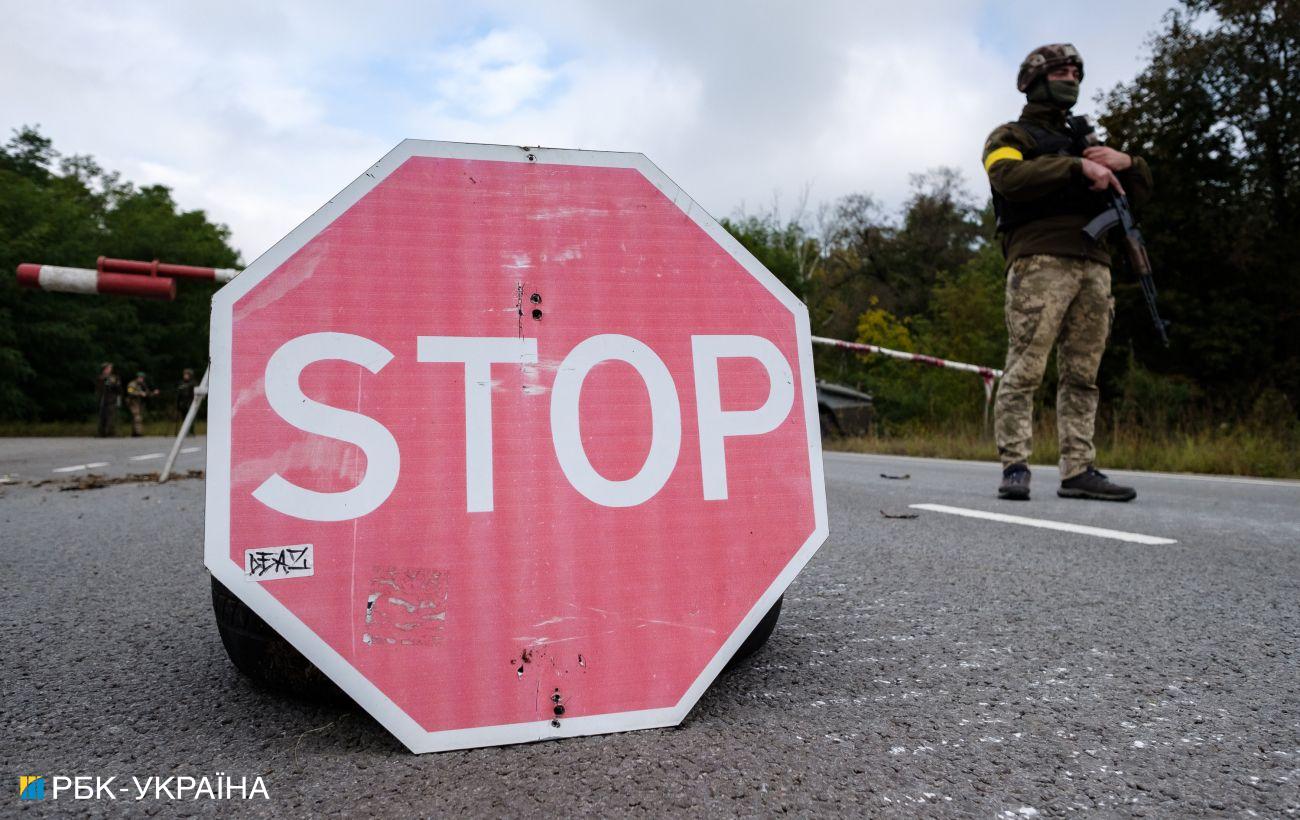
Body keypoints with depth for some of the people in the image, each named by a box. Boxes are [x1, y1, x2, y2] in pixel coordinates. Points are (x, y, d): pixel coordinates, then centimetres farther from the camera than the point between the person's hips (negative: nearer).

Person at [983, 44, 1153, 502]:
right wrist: (1077, 167, -16)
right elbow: (1009, 177, -11)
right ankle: (1015, 468, -11)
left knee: (1082, 375, 2)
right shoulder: (1011, 136, 13)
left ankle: (1078, 471, 3)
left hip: (1094, 266, 6)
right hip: (1041, 261, -6)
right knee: (1025, 369, -12)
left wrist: (1126, 163, 7)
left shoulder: (1084, 141, 32)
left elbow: (1139, 194, 28)